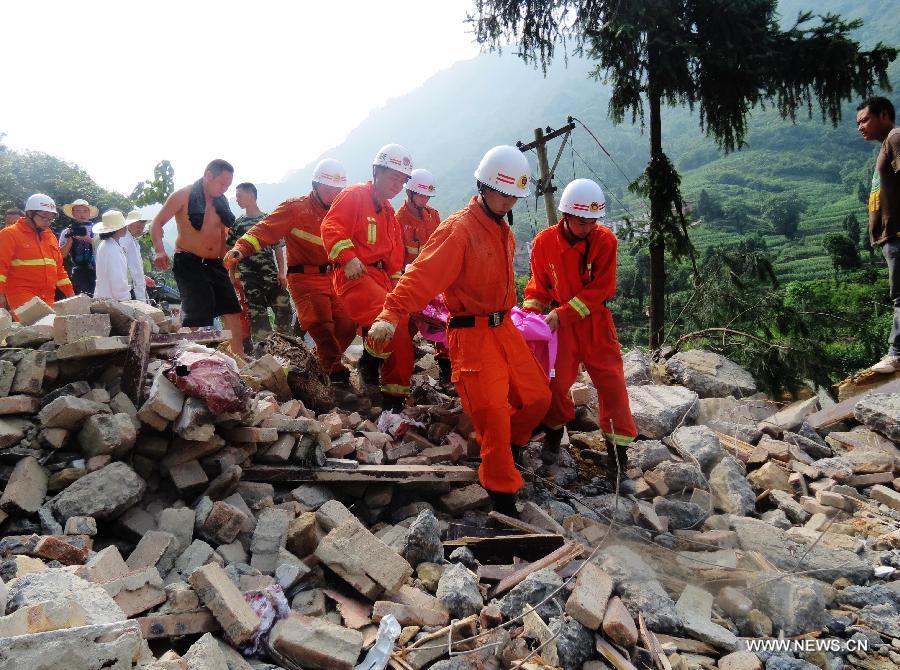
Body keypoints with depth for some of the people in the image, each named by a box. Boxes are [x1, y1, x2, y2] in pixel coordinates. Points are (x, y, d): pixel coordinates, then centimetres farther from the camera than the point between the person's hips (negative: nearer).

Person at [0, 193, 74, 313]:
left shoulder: (50, 236, 18)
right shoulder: (10, 234, -1)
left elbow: (58, 267, 22)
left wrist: (70, 293, 17)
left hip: (48, 299, 6)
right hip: (21, 298, -6)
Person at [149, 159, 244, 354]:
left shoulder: (221, 202, 13)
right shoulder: (183, 195, -5)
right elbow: (157, 223, -6)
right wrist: (159, 250, -23)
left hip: (215, 264, 6)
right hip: (188, 263, -6)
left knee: (234, 315, 2)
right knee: (197, 318, -11)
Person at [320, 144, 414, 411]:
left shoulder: (388, 211, 26)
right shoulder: (354, 195, -2)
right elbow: (331, 227, -14)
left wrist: (396, 277, 24)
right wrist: (348, 257, -25)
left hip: (381, 277, 9)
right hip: (355, 275, -9)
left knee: (401, 335, 4)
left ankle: (394, 399, 14)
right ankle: (370, 363, -6)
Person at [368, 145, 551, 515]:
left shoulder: (502, 229, 12)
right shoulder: (458, 229, -16)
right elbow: (423, 275, -29)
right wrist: (392, 314, -41)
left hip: (503, 327, 9)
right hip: (471, 333, -9)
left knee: (537, 398, 12)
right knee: (493, 412, -9)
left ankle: (504, 449, 38)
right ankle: (503, 497, 6)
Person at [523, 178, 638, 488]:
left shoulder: (605, 241, -12)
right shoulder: (544, 242, -7)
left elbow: (599, 290, -15)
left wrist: (562, 313, -21)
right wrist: (530, 310, -10)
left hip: (595, 322, -1)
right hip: (559, 323, 1)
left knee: (611, 381, -3)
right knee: (555, 380, 1)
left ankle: (617, 450, 8)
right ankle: (555, 428, 29)